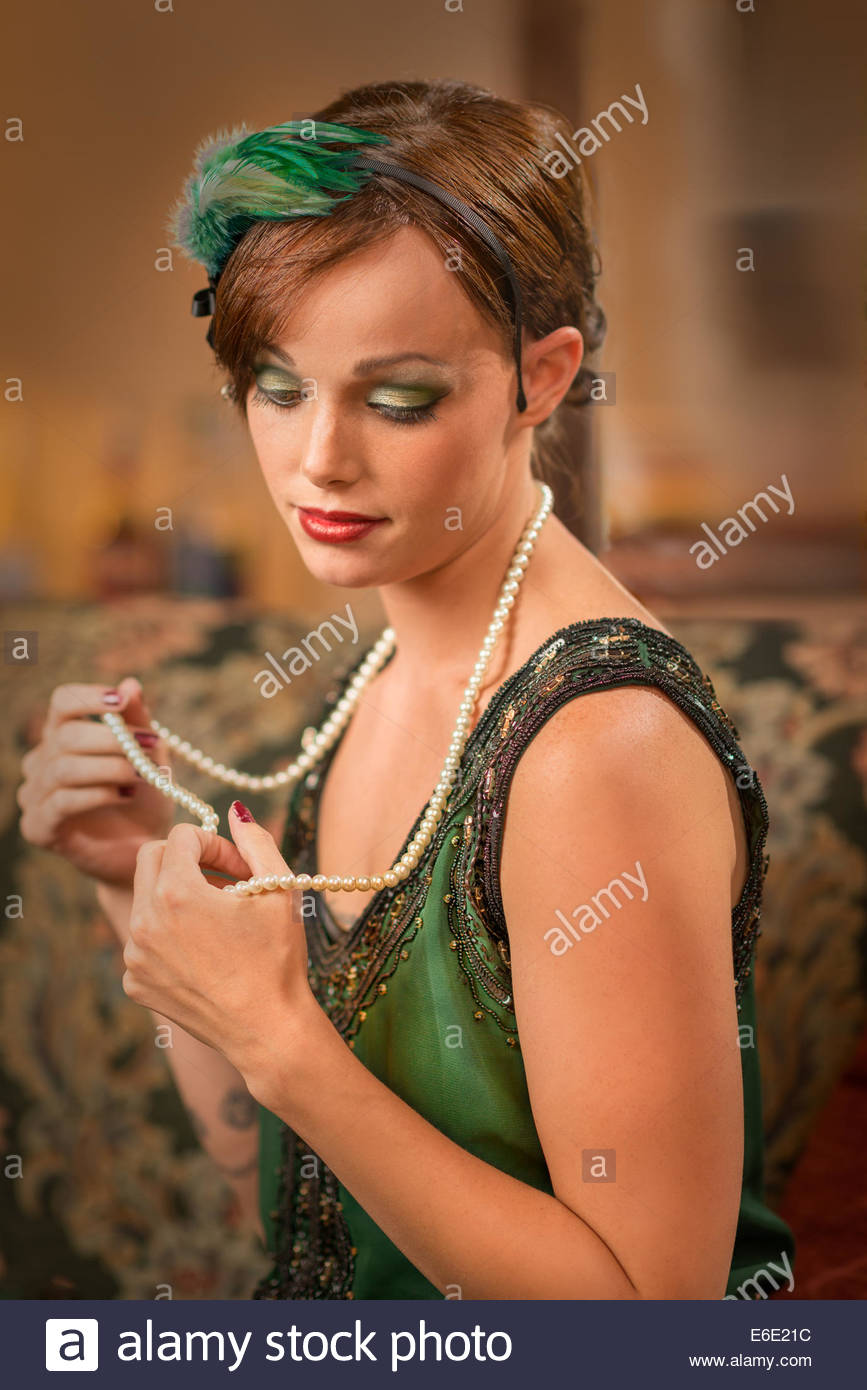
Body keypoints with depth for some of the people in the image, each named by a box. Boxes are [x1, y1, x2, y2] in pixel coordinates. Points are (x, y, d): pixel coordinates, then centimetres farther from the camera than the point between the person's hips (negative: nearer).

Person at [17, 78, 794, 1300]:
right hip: (330, 1336, 6)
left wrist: (276, 1037, -23)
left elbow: (650, 1305, -20)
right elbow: (282, 1191, 6)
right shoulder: (377, 684, 1)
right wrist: (142, 881, -6)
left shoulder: (606, 739, -21)